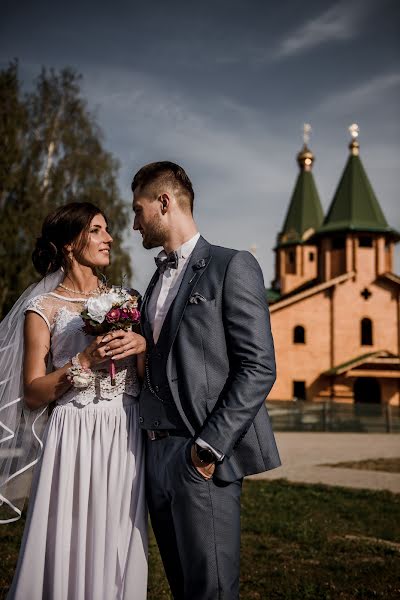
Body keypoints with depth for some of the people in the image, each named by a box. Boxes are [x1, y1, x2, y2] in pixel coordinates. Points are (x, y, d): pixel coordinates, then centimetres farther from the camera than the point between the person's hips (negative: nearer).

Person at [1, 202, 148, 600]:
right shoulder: (44, 309, 0)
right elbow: (33, 394, -3)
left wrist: (143, 346, -7)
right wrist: (84, 362, -15)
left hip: (126, 437, 4)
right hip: (76, 439, -3)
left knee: (119, 547, 8)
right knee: (73, 546, 2)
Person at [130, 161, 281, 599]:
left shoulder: (232, 267, -5)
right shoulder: (156, 281, 20)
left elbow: (258, 368, -12)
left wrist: (209, 446, -17)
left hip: (203, 455, -7)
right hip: (157, 452, 7)